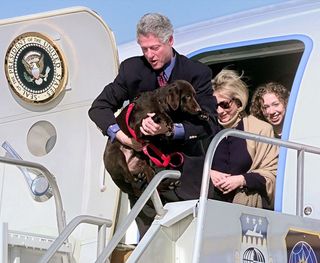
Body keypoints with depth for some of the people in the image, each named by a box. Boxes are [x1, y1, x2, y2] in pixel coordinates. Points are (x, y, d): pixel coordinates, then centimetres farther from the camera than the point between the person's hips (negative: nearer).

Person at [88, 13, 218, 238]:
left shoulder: (198, 73, -6)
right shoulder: (132, 69, 0)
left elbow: (208, 122, -14)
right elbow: (99, 107, 2)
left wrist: (170, 130, -31)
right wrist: (120, 134, -18)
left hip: (184, 172, -1)